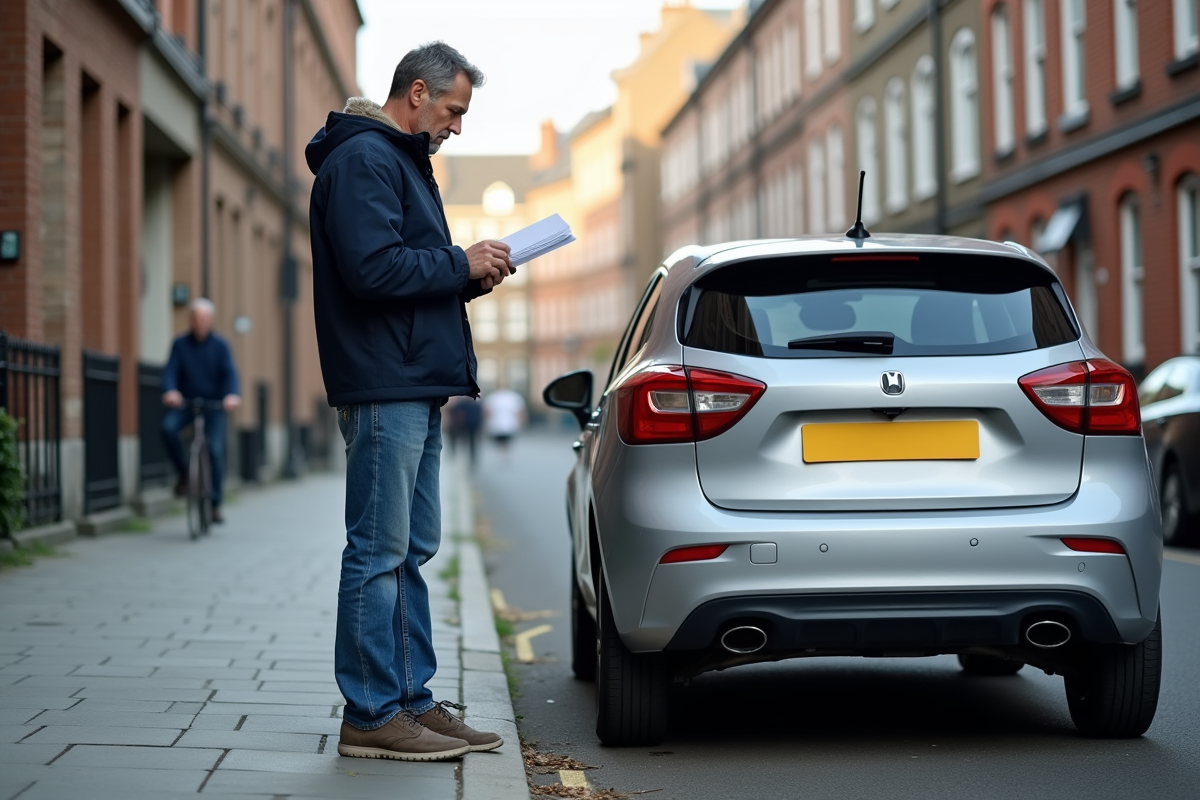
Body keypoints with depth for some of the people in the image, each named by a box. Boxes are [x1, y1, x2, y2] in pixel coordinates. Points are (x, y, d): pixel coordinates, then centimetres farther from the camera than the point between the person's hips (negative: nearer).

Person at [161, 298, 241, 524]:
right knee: (168, 427, -29)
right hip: (185, 402, 0)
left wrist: (232, 395, -34)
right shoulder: (180, 344, -1)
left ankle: (215, 504, 3)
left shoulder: (220, 345, -2)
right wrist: (170, 391, -34)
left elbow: (230, 372, -13)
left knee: (216, 450, -9)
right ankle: (183, 473, -8)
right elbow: (170, 370, -12)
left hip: (213, 404, 0)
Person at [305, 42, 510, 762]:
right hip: (384, 387, -11)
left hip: (417, 390, 11)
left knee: (411, 551, 12)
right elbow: (373, 268, -22)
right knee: (379, 553, -7)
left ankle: (412, 700, 18)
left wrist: (469, 275, 9)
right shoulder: (363, 158, -11)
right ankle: (371, 715, -2)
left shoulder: (400, 161, 23)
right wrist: (460, 264, -12)